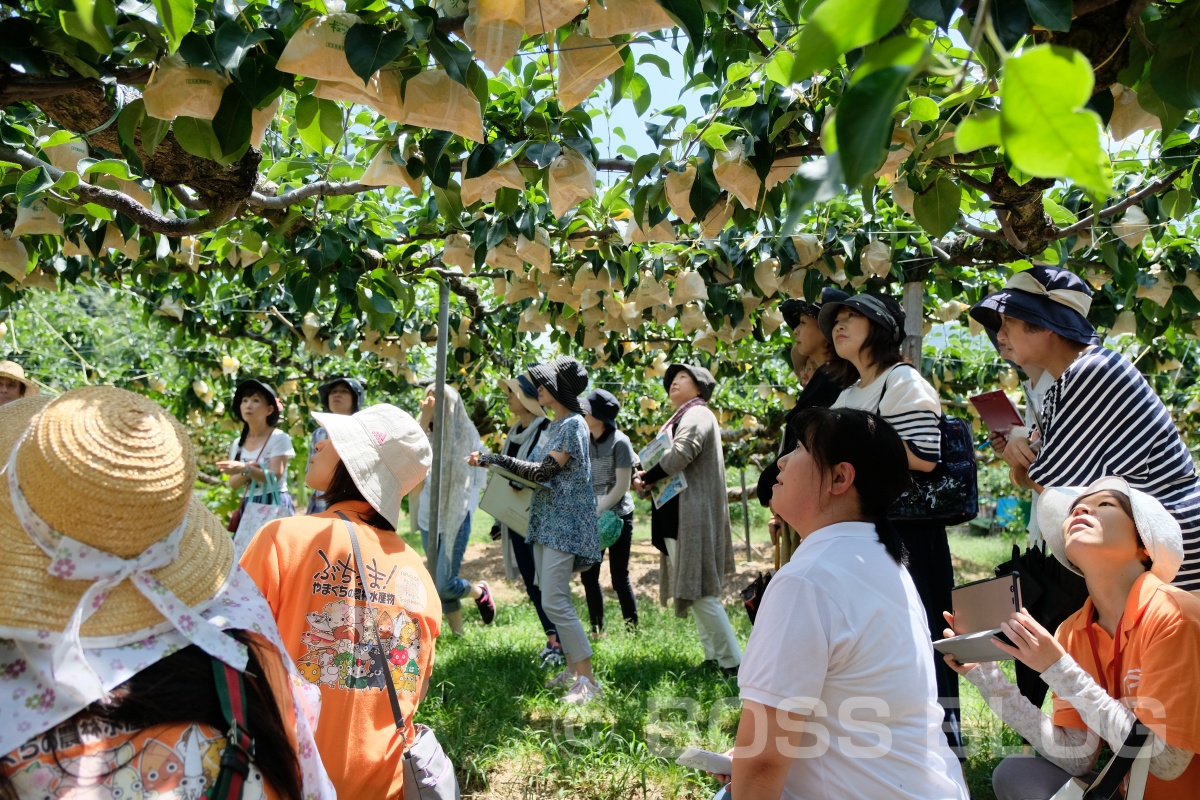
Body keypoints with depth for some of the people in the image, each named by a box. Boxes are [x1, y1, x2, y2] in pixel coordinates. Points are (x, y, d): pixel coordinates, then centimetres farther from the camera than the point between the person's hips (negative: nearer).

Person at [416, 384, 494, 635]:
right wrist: (424, 418, -20)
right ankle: (457, 632, 28)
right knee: (438, 585, 11)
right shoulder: (426, 434, 4)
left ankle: (480, 592, 20)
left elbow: (478, 479, 0)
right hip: (428, 519, 4)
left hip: (456, 519, -4)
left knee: (445, 584, -10)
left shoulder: (466, 436, -5)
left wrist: (466, 507, -9)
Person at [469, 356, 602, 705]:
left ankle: (587, 679, -6)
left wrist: (496, 460, -16)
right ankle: (573, 667, 21)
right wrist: (492, 463, 6)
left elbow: (546, 470, -18)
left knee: (554, 601, -12)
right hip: (546, 520, 9)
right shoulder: (553, 427, 16)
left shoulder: (573, 424, -12)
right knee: (553, 599, 11)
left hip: (564, 523, -9)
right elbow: (536, 471, 13)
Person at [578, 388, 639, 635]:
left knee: (619, 577, 0)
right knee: (589, 575, 7)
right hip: (592, 518, 6)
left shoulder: (619, 442, -12)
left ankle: (632, 630, 12)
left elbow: (622, 486, -13)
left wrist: (598, 512, -15)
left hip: (617, 516, -5)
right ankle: (597, 630, 21)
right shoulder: (585, 441, 4)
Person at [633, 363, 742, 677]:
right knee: (697, 591, 12)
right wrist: (651, 480, 0)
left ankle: (732, 662, -4)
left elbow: (681, 453, -26)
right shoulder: (683, 418, 21)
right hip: (680, 517, 10)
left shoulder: (697, 415, -9)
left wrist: (646, 477, -13)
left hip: (692, 517, -10)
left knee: (699, 591, -9)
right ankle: (714, 657, 18)